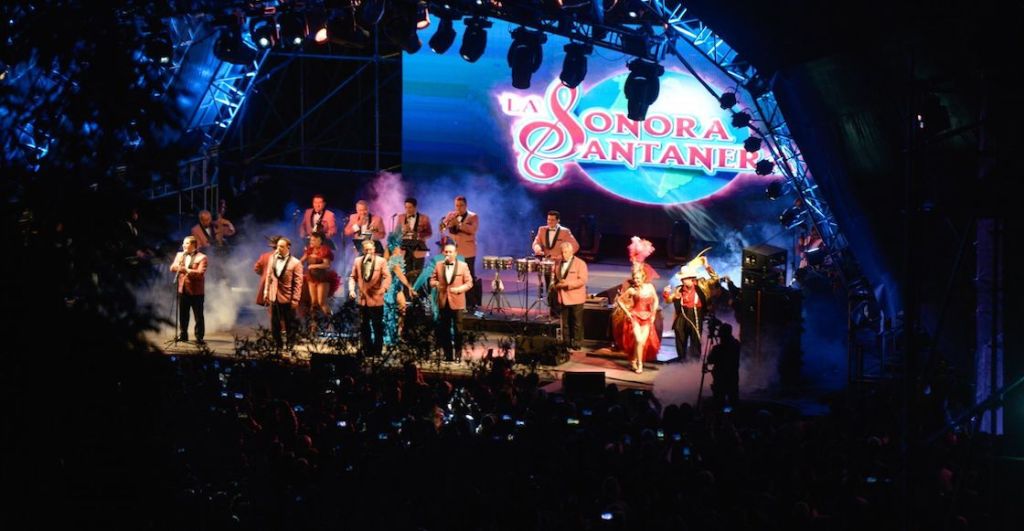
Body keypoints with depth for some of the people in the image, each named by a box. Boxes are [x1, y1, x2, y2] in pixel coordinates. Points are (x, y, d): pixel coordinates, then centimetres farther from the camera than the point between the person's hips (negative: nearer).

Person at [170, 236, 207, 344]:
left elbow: (200, 273, -16)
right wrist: (179, 264, -13)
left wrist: (187, 270, -23)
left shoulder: (201, 257, -6)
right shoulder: (180, 255, 12)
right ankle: (182, 335, 21)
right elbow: (172, 268, 6)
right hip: (183, 289, 5)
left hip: (196, 291, -5)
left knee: (198, 316, -1)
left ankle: (199, 337, 3)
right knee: (183, 315, 10)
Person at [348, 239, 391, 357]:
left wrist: (383, 289, -28)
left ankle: (377, 353, 14)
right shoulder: (358, 261, 6)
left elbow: (387, 277, -12)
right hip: (362, 299, 4)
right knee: (364, 327, 10)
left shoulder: (381, 261, -5)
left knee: (378, 328, 5)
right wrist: (351, 289, -8)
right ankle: (367, 352, 20)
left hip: (376, 300, -4)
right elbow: (353, 277, 9)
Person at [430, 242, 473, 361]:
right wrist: (435, 284, -12)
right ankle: (447, 355, 14)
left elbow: (469, 283, -2)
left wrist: (459, 289, -18)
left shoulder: (463, 266, -1)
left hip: (457, 302, -3)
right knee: (444, 330, 6)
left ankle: (458, 355, 8)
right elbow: (432, 280, 12)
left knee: (458, 330, 1)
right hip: (443, 302, 3)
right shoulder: (439, 265, 8)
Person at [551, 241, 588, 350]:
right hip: (562, 297, 5)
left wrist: (567, 284, -22)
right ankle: (566, 343, 17)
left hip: (575, 298, -5)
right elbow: (555, 277, 22)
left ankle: (576, 343, 7)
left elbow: (582, 280, -14)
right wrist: (555, 285, -1)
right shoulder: (558, 263, 12)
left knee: (577, 322, 1)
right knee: (565, 322, 9)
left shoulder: (580, 263, -6)